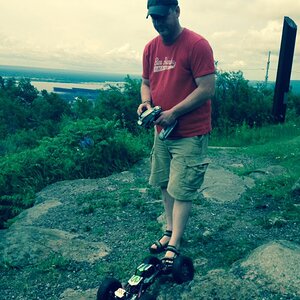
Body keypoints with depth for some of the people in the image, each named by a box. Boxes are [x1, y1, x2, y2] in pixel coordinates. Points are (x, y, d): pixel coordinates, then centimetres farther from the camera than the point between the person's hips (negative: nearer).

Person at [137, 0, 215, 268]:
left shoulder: (197, 45, -14)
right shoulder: (151, 48, 7)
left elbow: (207, 89, -18)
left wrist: (174, 112, -21)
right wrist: (146, 102, -6)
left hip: (190, 135, -7)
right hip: (162, 131, 7)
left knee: (181, 190, -3)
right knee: (165, 184, 14)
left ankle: (174, 246, 8)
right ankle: (170, 232, 29)